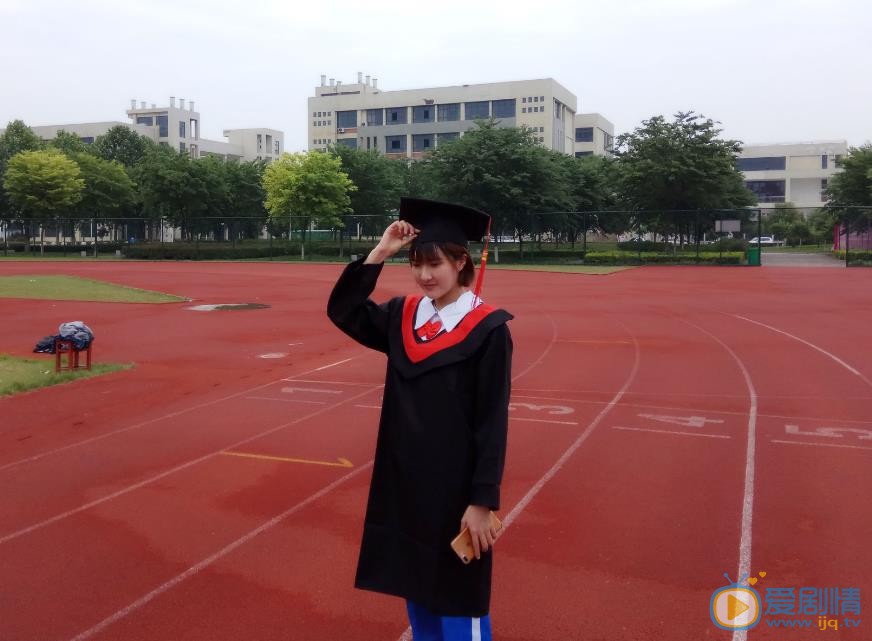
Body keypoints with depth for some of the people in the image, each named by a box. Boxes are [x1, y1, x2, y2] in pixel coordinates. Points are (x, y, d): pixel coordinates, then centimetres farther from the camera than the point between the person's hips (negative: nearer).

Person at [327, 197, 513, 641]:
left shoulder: (487, 329, -14)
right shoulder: (403, 316, 4)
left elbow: (493, 422, -14)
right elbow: (342, 311, -1)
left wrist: (482, 501, -16)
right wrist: (380, 253, -9)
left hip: (457, 485, -6)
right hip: (405, 477, 6)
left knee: (458, 605, 7)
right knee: (418, 594, 19)